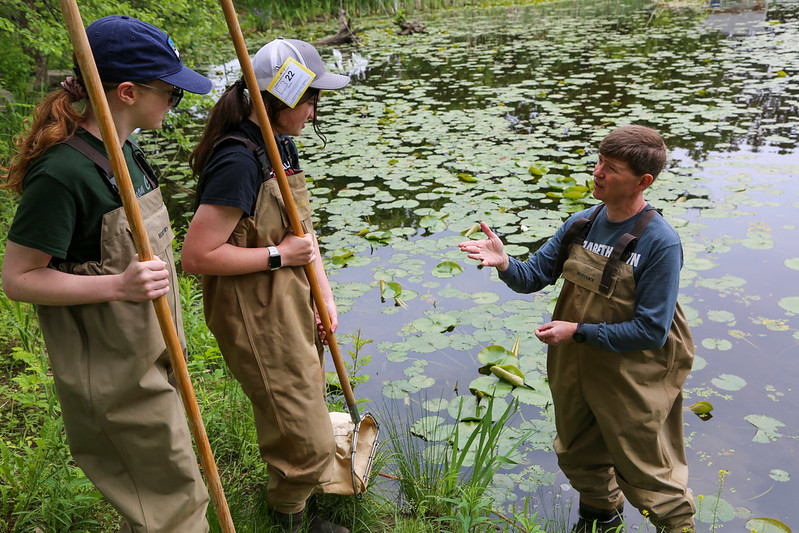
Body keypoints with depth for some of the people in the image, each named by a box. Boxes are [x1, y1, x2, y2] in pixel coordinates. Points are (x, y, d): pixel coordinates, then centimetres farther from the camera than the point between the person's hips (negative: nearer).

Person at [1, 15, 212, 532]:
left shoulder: (124, 150, 4)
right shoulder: (63, 173, -25)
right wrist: (119, 286, -30)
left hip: (148, 353, 9)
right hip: (111, 370, -9)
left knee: (156, 488, 25)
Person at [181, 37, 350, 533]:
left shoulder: (282, 145, 5)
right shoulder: (238, 162, -26)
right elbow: (198, 255, -27)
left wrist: (325, 293, 4)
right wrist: (278, 255, -20)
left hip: (294, 304, 9)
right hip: (258, 320, -9)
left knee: (308, 412, 28)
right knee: (307, 443, 4)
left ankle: (296, 492, 54)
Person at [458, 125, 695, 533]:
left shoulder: (660, 244, -23)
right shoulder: (581, 224, -5)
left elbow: (650, 331, -23)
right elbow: (533, 276, -1)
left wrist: (578, 331, -23)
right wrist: (504, 263, -23)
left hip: (630, 376, -6)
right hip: (573, 366, 6)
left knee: (643, 469, 13)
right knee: (578, 454, 27)